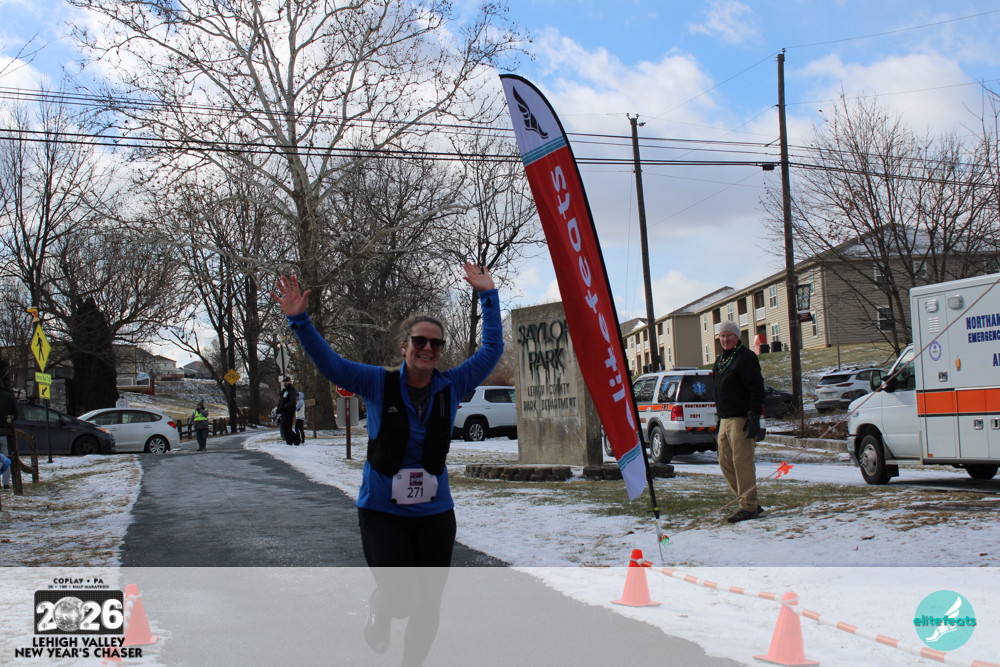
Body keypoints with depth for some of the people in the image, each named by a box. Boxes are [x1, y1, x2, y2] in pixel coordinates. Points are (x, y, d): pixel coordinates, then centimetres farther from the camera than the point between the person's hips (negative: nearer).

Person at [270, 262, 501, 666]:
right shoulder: (379, 384, -6)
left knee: (429, 606, 8)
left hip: (434, 513, 3)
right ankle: (379, 606, 23)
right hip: (382, 511, -3)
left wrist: (488, 296, 1)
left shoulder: (451, 387, -1)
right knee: (401, 601, -14)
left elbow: (492, 350, 5)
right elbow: (328, 362, -11)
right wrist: (298, 319, -22)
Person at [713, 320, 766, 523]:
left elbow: (756, 389, -14)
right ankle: (750, 503, 17)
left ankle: (749, 507, -3)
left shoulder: (746, 358, -8)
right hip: (725, 419, 9)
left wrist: (754, 417, -20)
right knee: (725, 463, 9)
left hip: (741, 419, -9)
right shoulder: (720, 360, 19)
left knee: (742, 462, -9)